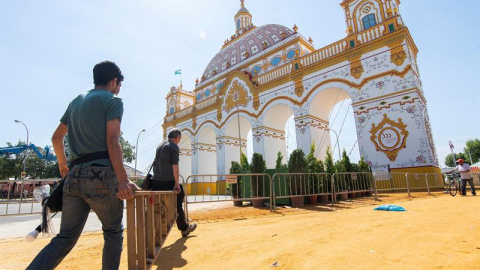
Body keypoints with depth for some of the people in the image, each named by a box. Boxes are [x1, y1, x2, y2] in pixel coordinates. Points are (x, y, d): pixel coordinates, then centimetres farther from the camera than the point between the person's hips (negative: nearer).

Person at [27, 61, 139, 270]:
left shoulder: (76, 101, 21)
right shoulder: (112, 100, -1)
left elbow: (56, 137, 25)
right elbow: (112, 141, -14)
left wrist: (62, 163, 41)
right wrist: (123, 181, -19)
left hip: (73, 176, 7)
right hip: (100, 175, -6)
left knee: (65, 237, 13)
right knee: (113, 233, 9)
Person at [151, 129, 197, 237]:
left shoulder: (159, 146, 17)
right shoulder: (174, 147, -6)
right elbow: (175, 166, -13)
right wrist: (177, 183, -12)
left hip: (156, 181, 7)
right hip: (168, 181, -6)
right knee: (177, 206, 10)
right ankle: (184, 228, 27)